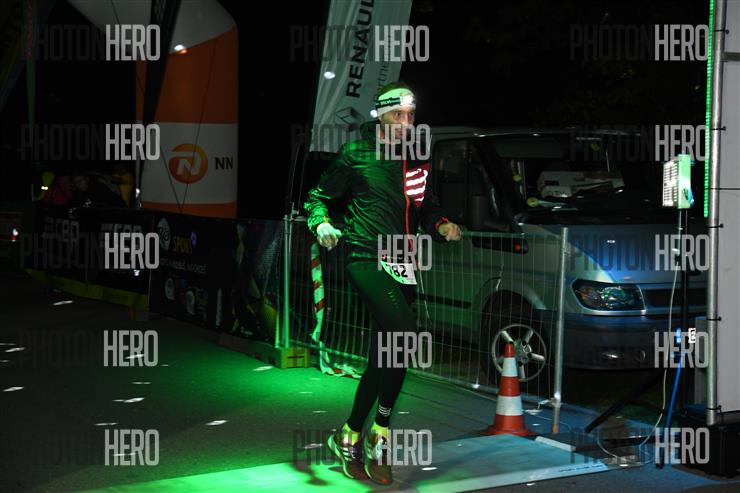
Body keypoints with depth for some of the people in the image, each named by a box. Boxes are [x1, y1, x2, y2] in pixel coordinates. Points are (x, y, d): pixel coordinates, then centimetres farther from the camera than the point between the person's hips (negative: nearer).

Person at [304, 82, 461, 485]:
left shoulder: (416, 163, 15)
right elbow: (318, 197, 5)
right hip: (365, 258, -6)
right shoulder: (355, 153, 0)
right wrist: (322, 225, -15)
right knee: (405, 331, -28)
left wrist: (442, 226, 3)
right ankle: (381, 431, -16)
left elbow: (427, 209, 25)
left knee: (385, 356, 7)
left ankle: (351, 437, 20)